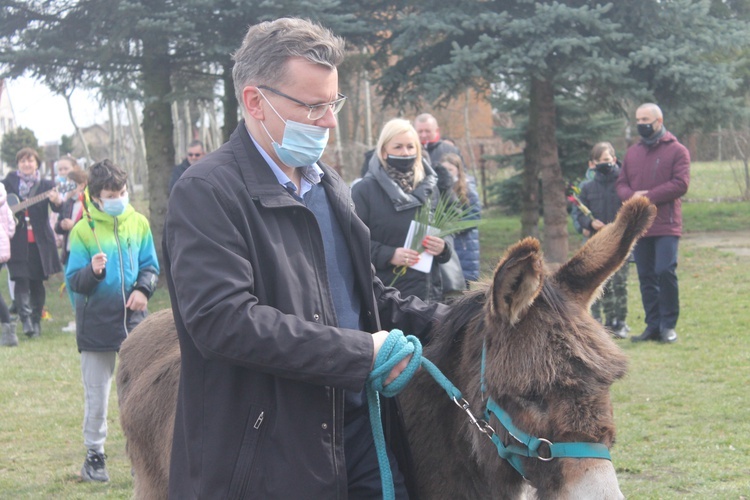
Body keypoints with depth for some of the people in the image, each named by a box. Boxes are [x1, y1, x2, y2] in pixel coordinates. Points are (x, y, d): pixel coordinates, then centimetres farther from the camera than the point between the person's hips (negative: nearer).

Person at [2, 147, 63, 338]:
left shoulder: (46, 185, 3)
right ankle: (25, 319, -17)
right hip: (17, 241, 0)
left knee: (37, 282, 6)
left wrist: (57, 201, -32)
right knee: (21, 279, -12)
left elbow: (57, 208, -9)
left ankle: (36, 321, 16)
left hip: (39, 241, 0)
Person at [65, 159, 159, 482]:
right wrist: (92, 271, -27)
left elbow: (150, 265, 8)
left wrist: (143, 289, -11)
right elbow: (73, 281, -7)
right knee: (96, 396, 7)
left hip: (134, 321, 2)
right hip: (96, 324, -2)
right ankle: (94, 454, 20)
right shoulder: (83, 230, -7)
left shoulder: (139, 223, 1)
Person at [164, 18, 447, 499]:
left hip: (358, 424, 8)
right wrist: (363, 352, -22)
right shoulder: (208, 192, -13)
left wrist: (444, 322, 6)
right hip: (269, 457, -7)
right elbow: (223, 320, -25)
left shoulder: (328, 184, 15)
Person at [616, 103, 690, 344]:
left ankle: (668, 325, -2)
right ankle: (653, 325, 14)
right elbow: (621, 184, 13)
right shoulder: (632, 152, 15)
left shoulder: (677, 151, -1)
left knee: (665, 272, -13)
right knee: (646, 277, 7)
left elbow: (681, 184, -11)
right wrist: (632, 196, -10)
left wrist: (648, 196, -16)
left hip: (666, 225, -5)